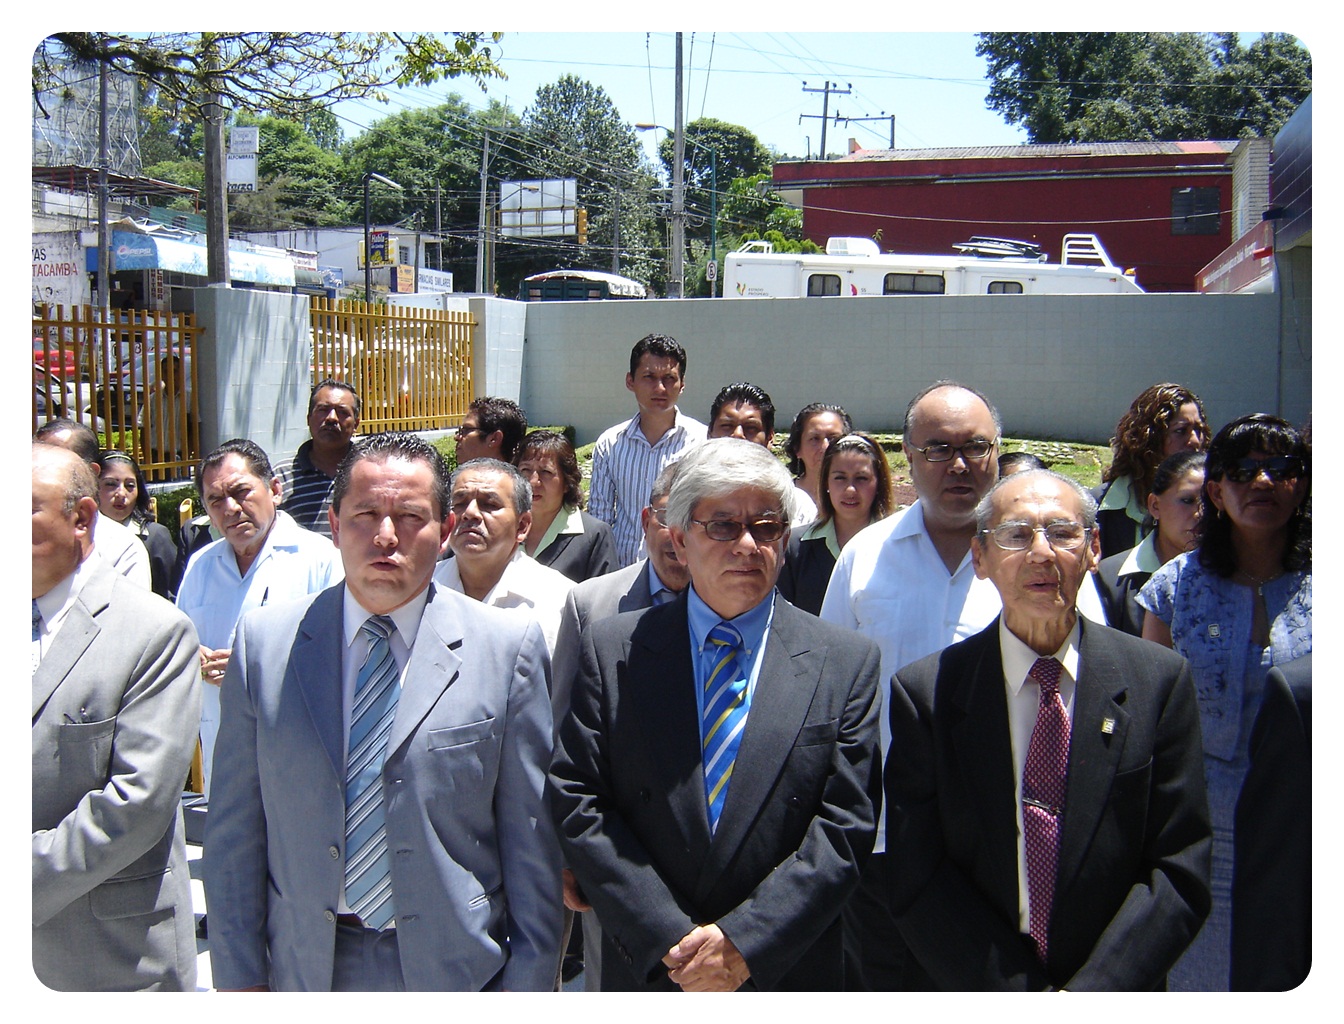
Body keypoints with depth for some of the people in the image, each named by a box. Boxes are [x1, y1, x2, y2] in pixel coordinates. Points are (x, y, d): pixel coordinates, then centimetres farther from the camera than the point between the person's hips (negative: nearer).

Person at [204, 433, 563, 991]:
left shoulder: (509, 647, -8)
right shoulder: (264, 641, -2)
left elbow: (533, 838, -6)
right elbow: (234, 830, 1)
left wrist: (526, 986, -5)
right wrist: (240, 975, 1)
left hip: (456, 966, -1)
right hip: (306, 967, 2)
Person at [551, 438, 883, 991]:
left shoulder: (850, 664, -6)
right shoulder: (612, 651, -4)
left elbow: (846, 826, -9)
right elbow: (578, 800, -8)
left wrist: (746, 943, -16)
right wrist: (667, 940, -15)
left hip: (789, 972, 0)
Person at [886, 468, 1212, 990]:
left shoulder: (1160, 680, -9)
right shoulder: (925, 692, -12)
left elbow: (1179, 873, -10)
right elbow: (916, 881, -12)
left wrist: (1090, 993, -19)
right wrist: (1021, 996, -19)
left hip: (1118, 988, 1)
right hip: (972, 986, 0)